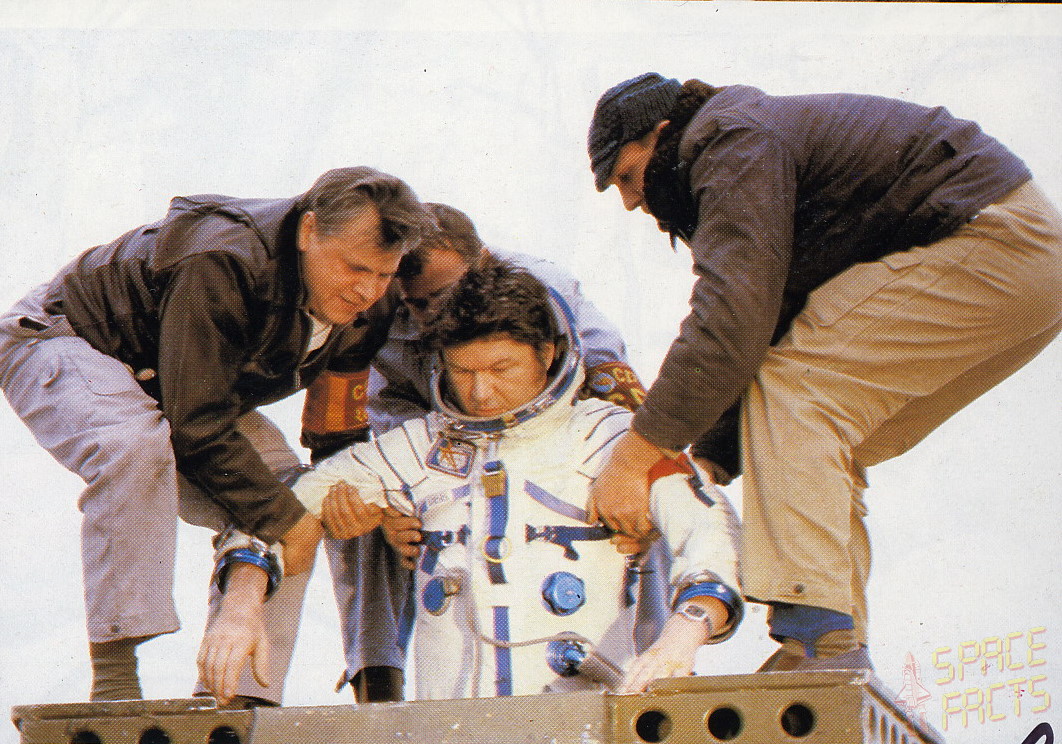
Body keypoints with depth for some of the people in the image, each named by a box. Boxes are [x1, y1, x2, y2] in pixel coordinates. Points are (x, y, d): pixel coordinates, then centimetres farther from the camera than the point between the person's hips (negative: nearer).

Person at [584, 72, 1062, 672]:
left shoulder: (734, 141, -11)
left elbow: (732, 315, -23)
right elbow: (764, 334, 18)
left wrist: (635, 457, -22)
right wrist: (704, 464, 7)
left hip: (997, 242, -11)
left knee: (793, 390, -16)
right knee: (818, 447, 9)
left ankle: (819, 643, -26)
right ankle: (840, 656, 3)